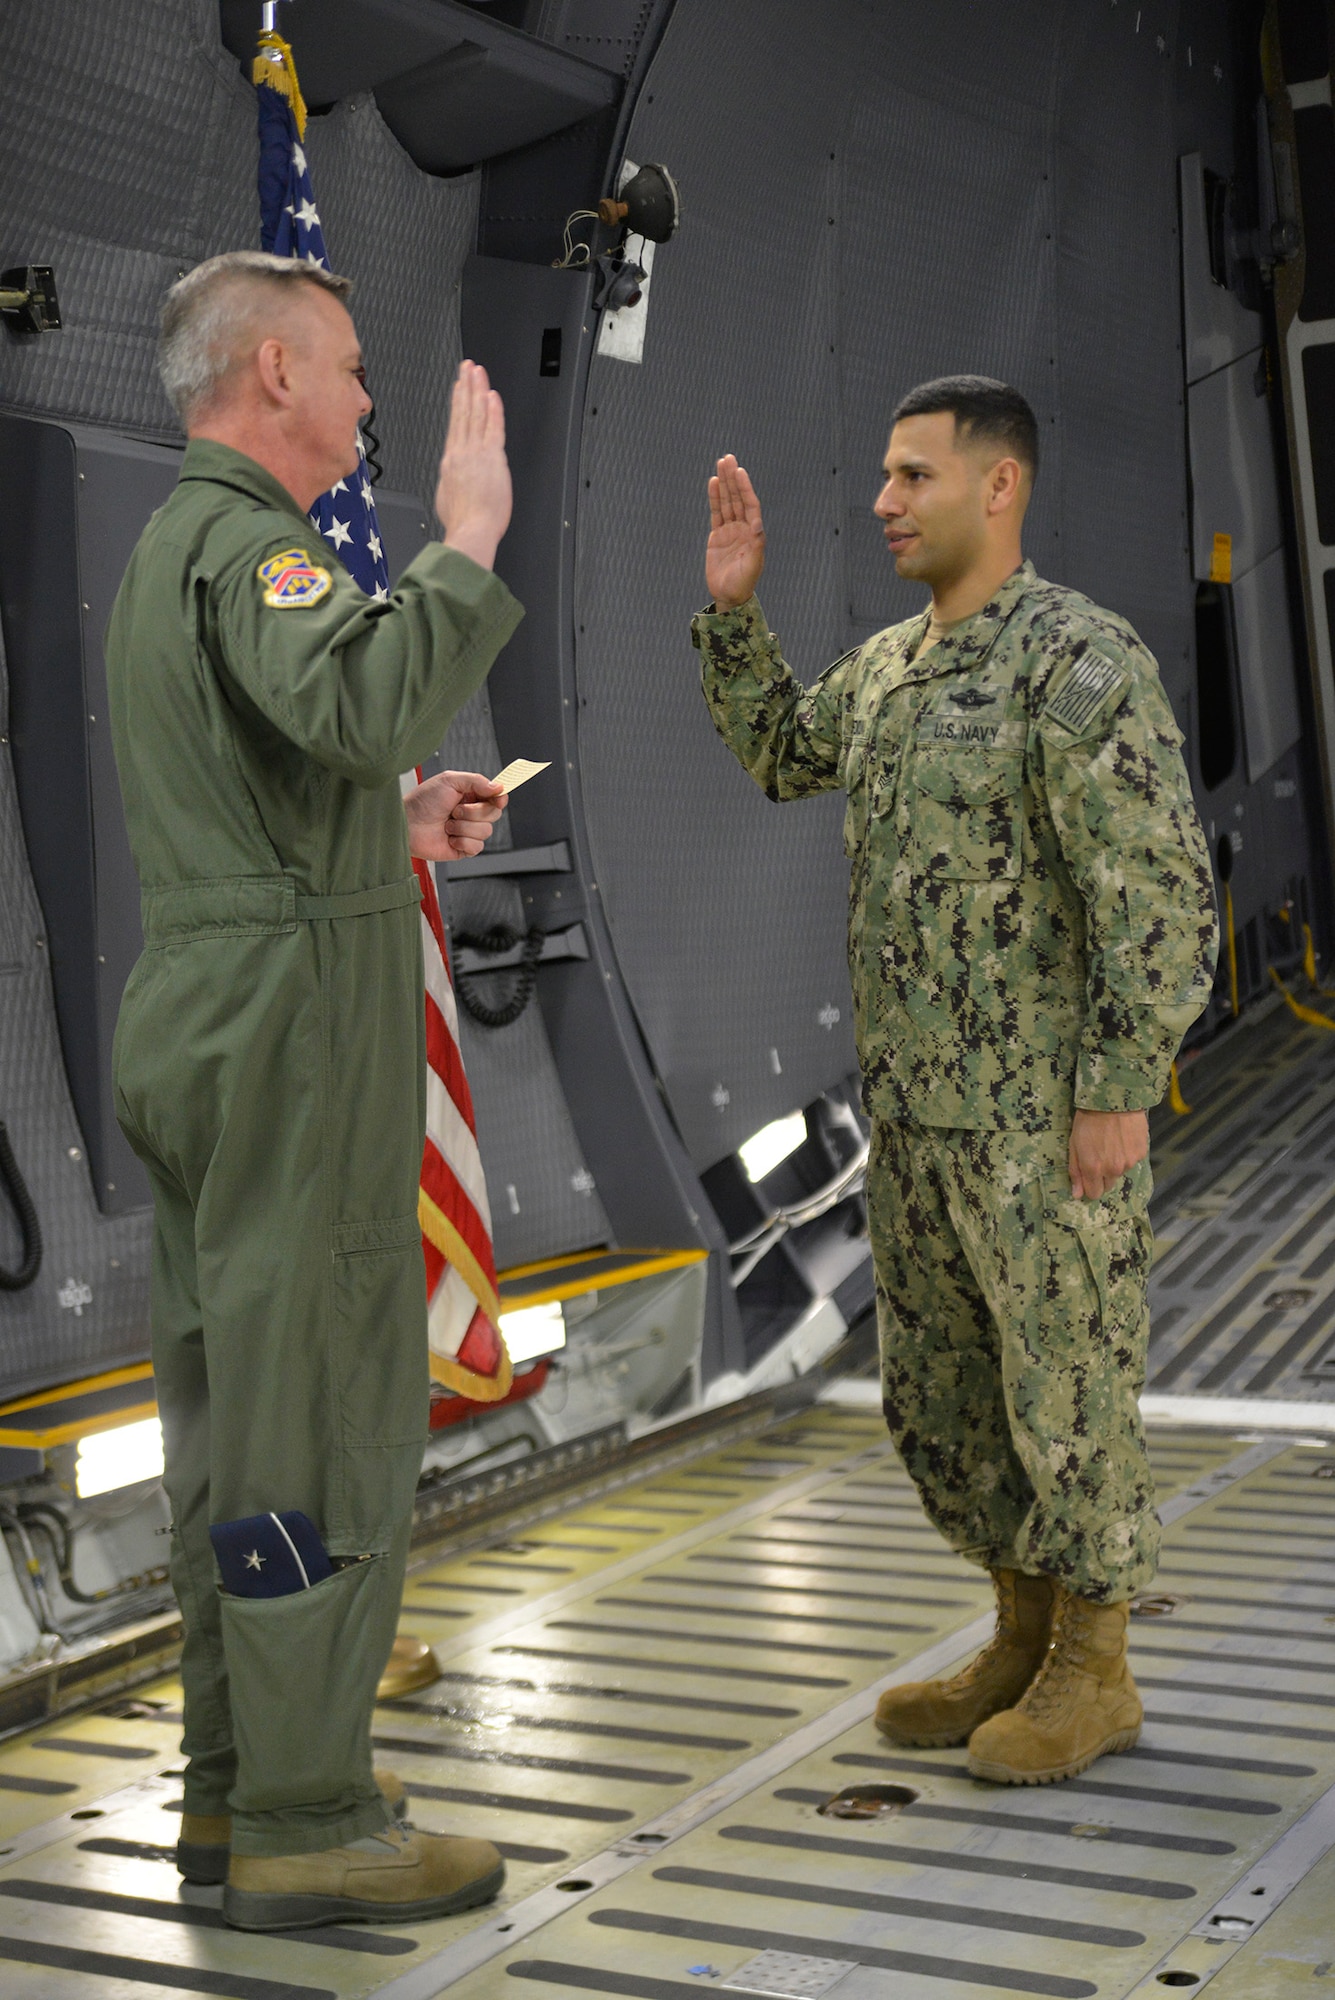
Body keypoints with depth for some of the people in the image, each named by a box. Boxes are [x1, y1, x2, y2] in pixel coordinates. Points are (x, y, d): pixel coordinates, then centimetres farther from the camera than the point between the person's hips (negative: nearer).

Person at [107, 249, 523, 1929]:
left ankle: (240, 1783, 24)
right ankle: (306, 1828, 4)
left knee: (236, 1410, 14)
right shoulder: (246, 540, -13)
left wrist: (399, 826, 18)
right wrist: (466, 543, -24)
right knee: (323, 1424, -5)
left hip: (204, 1015, 11)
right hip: (291, 1028, -11)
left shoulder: (166, 549, 19)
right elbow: (358, 706, -35)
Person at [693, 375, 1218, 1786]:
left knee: (1065, 1384, 2)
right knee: (939, 1389, 14)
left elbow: (1160, 890, -20)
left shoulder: (1080, 658, -15)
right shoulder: (894, 662, 12)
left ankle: (1094, 1676, 18)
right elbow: (779, 752, 29)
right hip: (921, 1103, 9)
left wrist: (1120, 1094, -21)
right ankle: (1026, 1645, 28)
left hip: (1049, 1109, -9)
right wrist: (732, 605, 15)